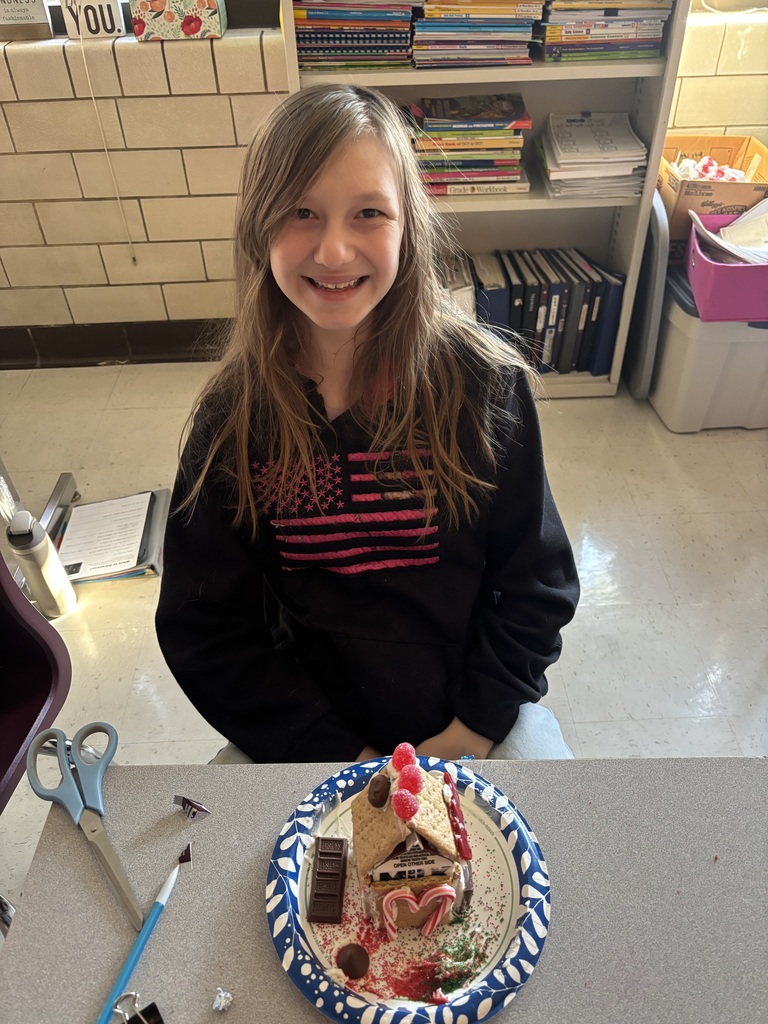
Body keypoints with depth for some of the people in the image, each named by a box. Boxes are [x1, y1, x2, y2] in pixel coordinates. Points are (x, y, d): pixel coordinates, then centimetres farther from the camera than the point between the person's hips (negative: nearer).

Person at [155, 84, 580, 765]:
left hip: (477, 715, 0)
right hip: (310, 727, 1)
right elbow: (202, 627, -7)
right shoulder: (234, 417, -12)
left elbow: (537, 582, -6)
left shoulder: (485, 383, -14)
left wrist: (474, 728, -12)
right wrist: (336, 753, -12)